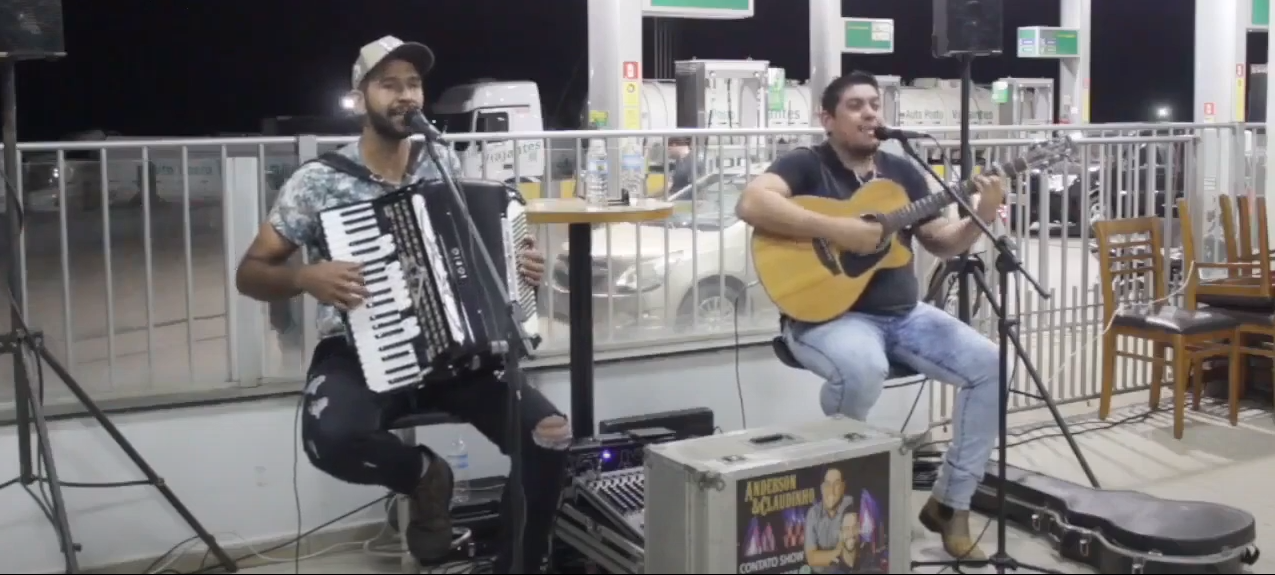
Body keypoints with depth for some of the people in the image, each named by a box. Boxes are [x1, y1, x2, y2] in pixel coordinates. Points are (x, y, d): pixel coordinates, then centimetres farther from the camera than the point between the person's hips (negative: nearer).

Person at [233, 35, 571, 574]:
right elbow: (250, 273, -1)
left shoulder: (446, 165, 6)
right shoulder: (319, 180, -5)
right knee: (331, 439, -37)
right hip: (359, 353, -3)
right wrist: (306, 277, -22)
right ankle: (425, 473, -3)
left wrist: (516, 264, -1)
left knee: (551, 434, -19)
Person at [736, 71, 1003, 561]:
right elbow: (751, 204, -24)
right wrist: (836, 231, -27)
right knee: (863, 369, -38)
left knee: (990, 365, -9)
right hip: (827, 315, -6)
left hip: (904, 314, 7)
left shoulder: (902, 171, 15)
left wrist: (980, 218, -5)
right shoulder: (805, 165, -4)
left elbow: (942, 243, 16)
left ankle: (950, 503, 3)